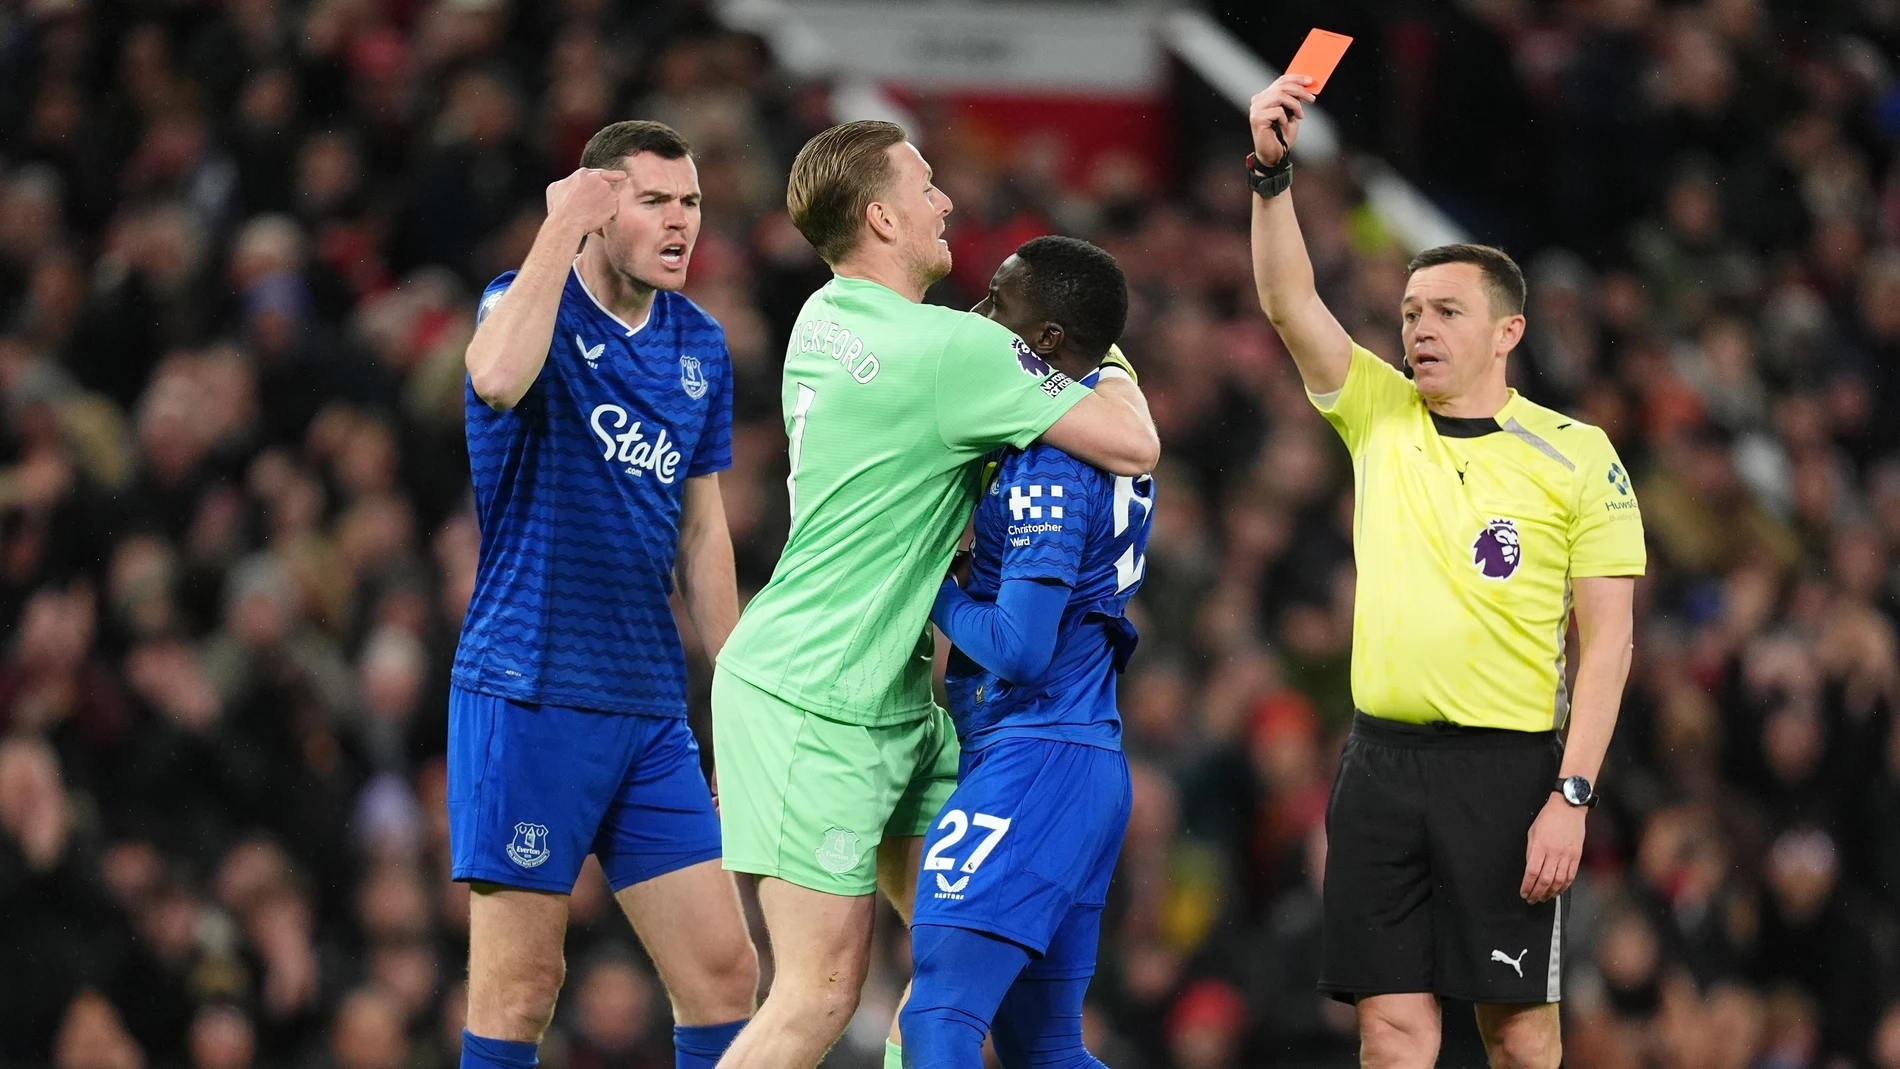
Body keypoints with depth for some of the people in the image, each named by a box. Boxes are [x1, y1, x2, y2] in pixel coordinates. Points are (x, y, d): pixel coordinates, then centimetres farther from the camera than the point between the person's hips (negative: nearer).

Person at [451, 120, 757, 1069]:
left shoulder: (700, 346, 12)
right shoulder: (526, 303, -5)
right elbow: (499, 377, -31)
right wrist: (561, 228, -22)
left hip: (649, 707, 6)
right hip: (527, 694, -6)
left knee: (724, 972, 1)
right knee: (519, 990, -5)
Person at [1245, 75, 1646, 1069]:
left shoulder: (1574, 456, -1)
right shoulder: (1379, 416, 9)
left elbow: (1607, 640, -3)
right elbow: (1288, 302, -2)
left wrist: (1571, 797, -11)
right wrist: (1270, 170, -17)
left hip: (1507, 764, -3)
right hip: (1382, 761, 3)